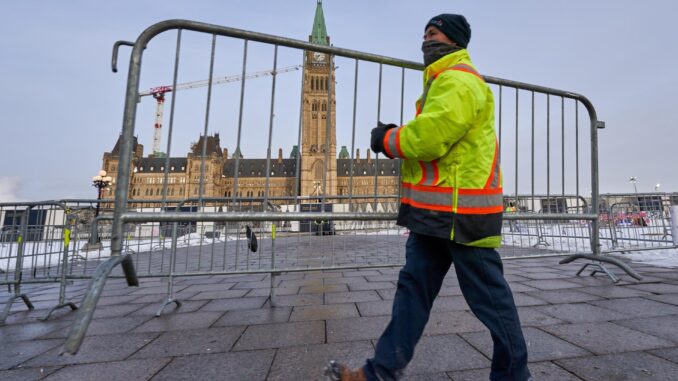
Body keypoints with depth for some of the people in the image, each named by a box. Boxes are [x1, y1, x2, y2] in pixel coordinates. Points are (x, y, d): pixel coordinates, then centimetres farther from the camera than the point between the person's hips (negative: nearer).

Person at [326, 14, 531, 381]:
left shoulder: (459, 80, -9)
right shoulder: (444, 82, 26)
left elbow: (430, 137, -22)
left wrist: (387, 140, -5)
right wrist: (396, 137, 4)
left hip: (461, 211, -10)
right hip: (436, 211, 10)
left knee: (489, 296, 6)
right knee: (413, 287, 10)